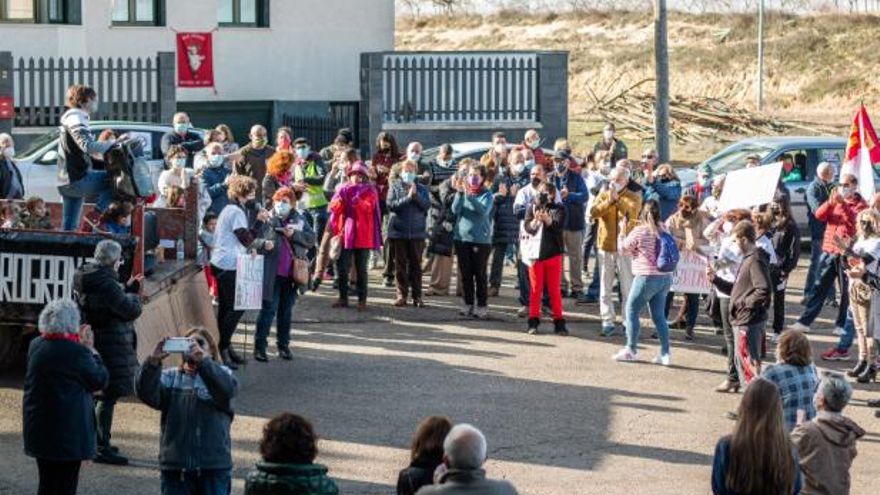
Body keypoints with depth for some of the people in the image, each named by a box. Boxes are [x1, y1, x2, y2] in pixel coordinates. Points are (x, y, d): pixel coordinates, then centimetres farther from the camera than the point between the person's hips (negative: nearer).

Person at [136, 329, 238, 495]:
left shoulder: (220, 374, 7)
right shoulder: (170, 377, 11)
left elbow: (228, 389, -18)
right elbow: (147, 394, -8)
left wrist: (202, 360, -32)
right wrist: (153, 362, -25)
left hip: (214, 467, -2)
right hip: (175, 466, 2)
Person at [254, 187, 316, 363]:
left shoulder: (299, 219, 6)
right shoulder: (268, 219, -4)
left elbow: (311, 239, 1)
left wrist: (294, 234, -13)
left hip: (291, 274, 4)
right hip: (272, 274, -4)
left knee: (286, 310, 13)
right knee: (269, 309, -3)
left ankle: (283, 345, 24)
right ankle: (259, 346, 3)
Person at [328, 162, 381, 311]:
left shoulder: (369, 190, 4)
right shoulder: (343, 189, 11)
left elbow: (369, 206, -12)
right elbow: (334, 207, 0)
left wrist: (358, 202, -25)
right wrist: (339, 200, -19)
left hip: (362, 235, -2)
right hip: (346, 232, 2)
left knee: (361, 269, -1)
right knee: (343, 268, 2)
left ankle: (362, 300, 3)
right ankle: (343, 298, 11)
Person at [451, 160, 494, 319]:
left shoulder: (487, 194, -4)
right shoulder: (463, 191, 5)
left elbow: (483, 210, -22)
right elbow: (455, 209, -8)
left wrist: (470, 195, -33)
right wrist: (460, 193, -23)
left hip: (481, 239, -4)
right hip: (462, 237, 4)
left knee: (479, 273, 0)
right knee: (465, 273, 8)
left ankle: (481, 305, 7)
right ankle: (468, 304, 17)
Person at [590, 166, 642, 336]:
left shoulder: (634, 197, 1)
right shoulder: (603, 195, 8)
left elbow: (631, 212, -19)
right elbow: (593, 212, -9)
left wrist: (617, 199, -24)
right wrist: (609, 201, -19)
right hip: (605, 246, 2)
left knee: (628, 287, 1)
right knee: (606, 287, 5)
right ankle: (607, 321, 10)